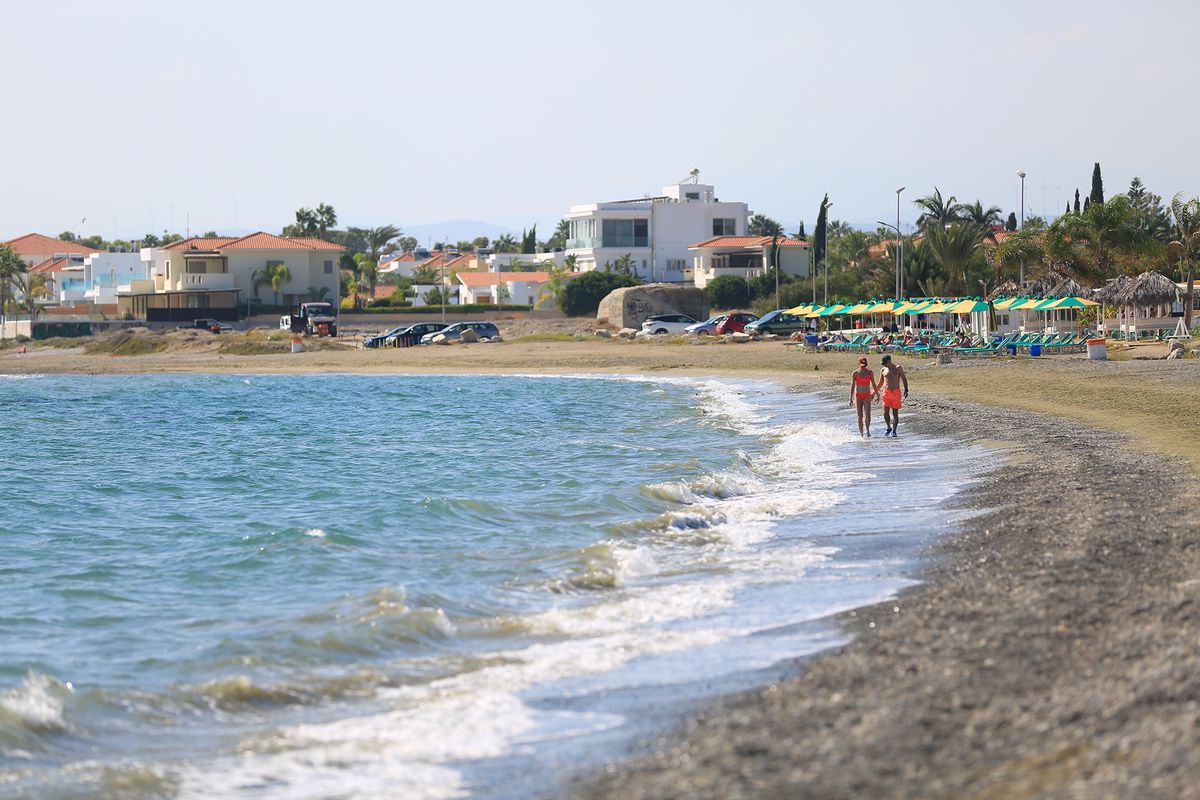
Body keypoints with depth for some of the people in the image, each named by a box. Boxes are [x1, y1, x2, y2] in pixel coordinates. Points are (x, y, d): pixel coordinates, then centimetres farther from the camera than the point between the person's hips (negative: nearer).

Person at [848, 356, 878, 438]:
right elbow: (852, 386, -3)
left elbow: (873, 384, 11)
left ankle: (867, 430, 2)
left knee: (867, 414, -15)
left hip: (867, 396, 1)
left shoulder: (870, 372, 2)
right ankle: (861, 433, 9)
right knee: (860, 416, 1)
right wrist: (851, 399, -8)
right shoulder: (855, 373, -3)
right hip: (858, 396, -1)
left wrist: (877, 394, 14)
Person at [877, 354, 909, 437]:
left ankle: (894, 431, 6)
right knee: (885, 412, -7)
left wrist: (906, 390, -9)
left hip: (896, 392, -2)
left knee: (895, 413, -1)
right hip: (886, 392, 2)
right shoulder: (883, 370, 11)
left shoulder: (898, 368, 4)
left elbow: (904, 379, 2)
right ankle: (889, 428, 13)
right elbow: (880, 383, 18)